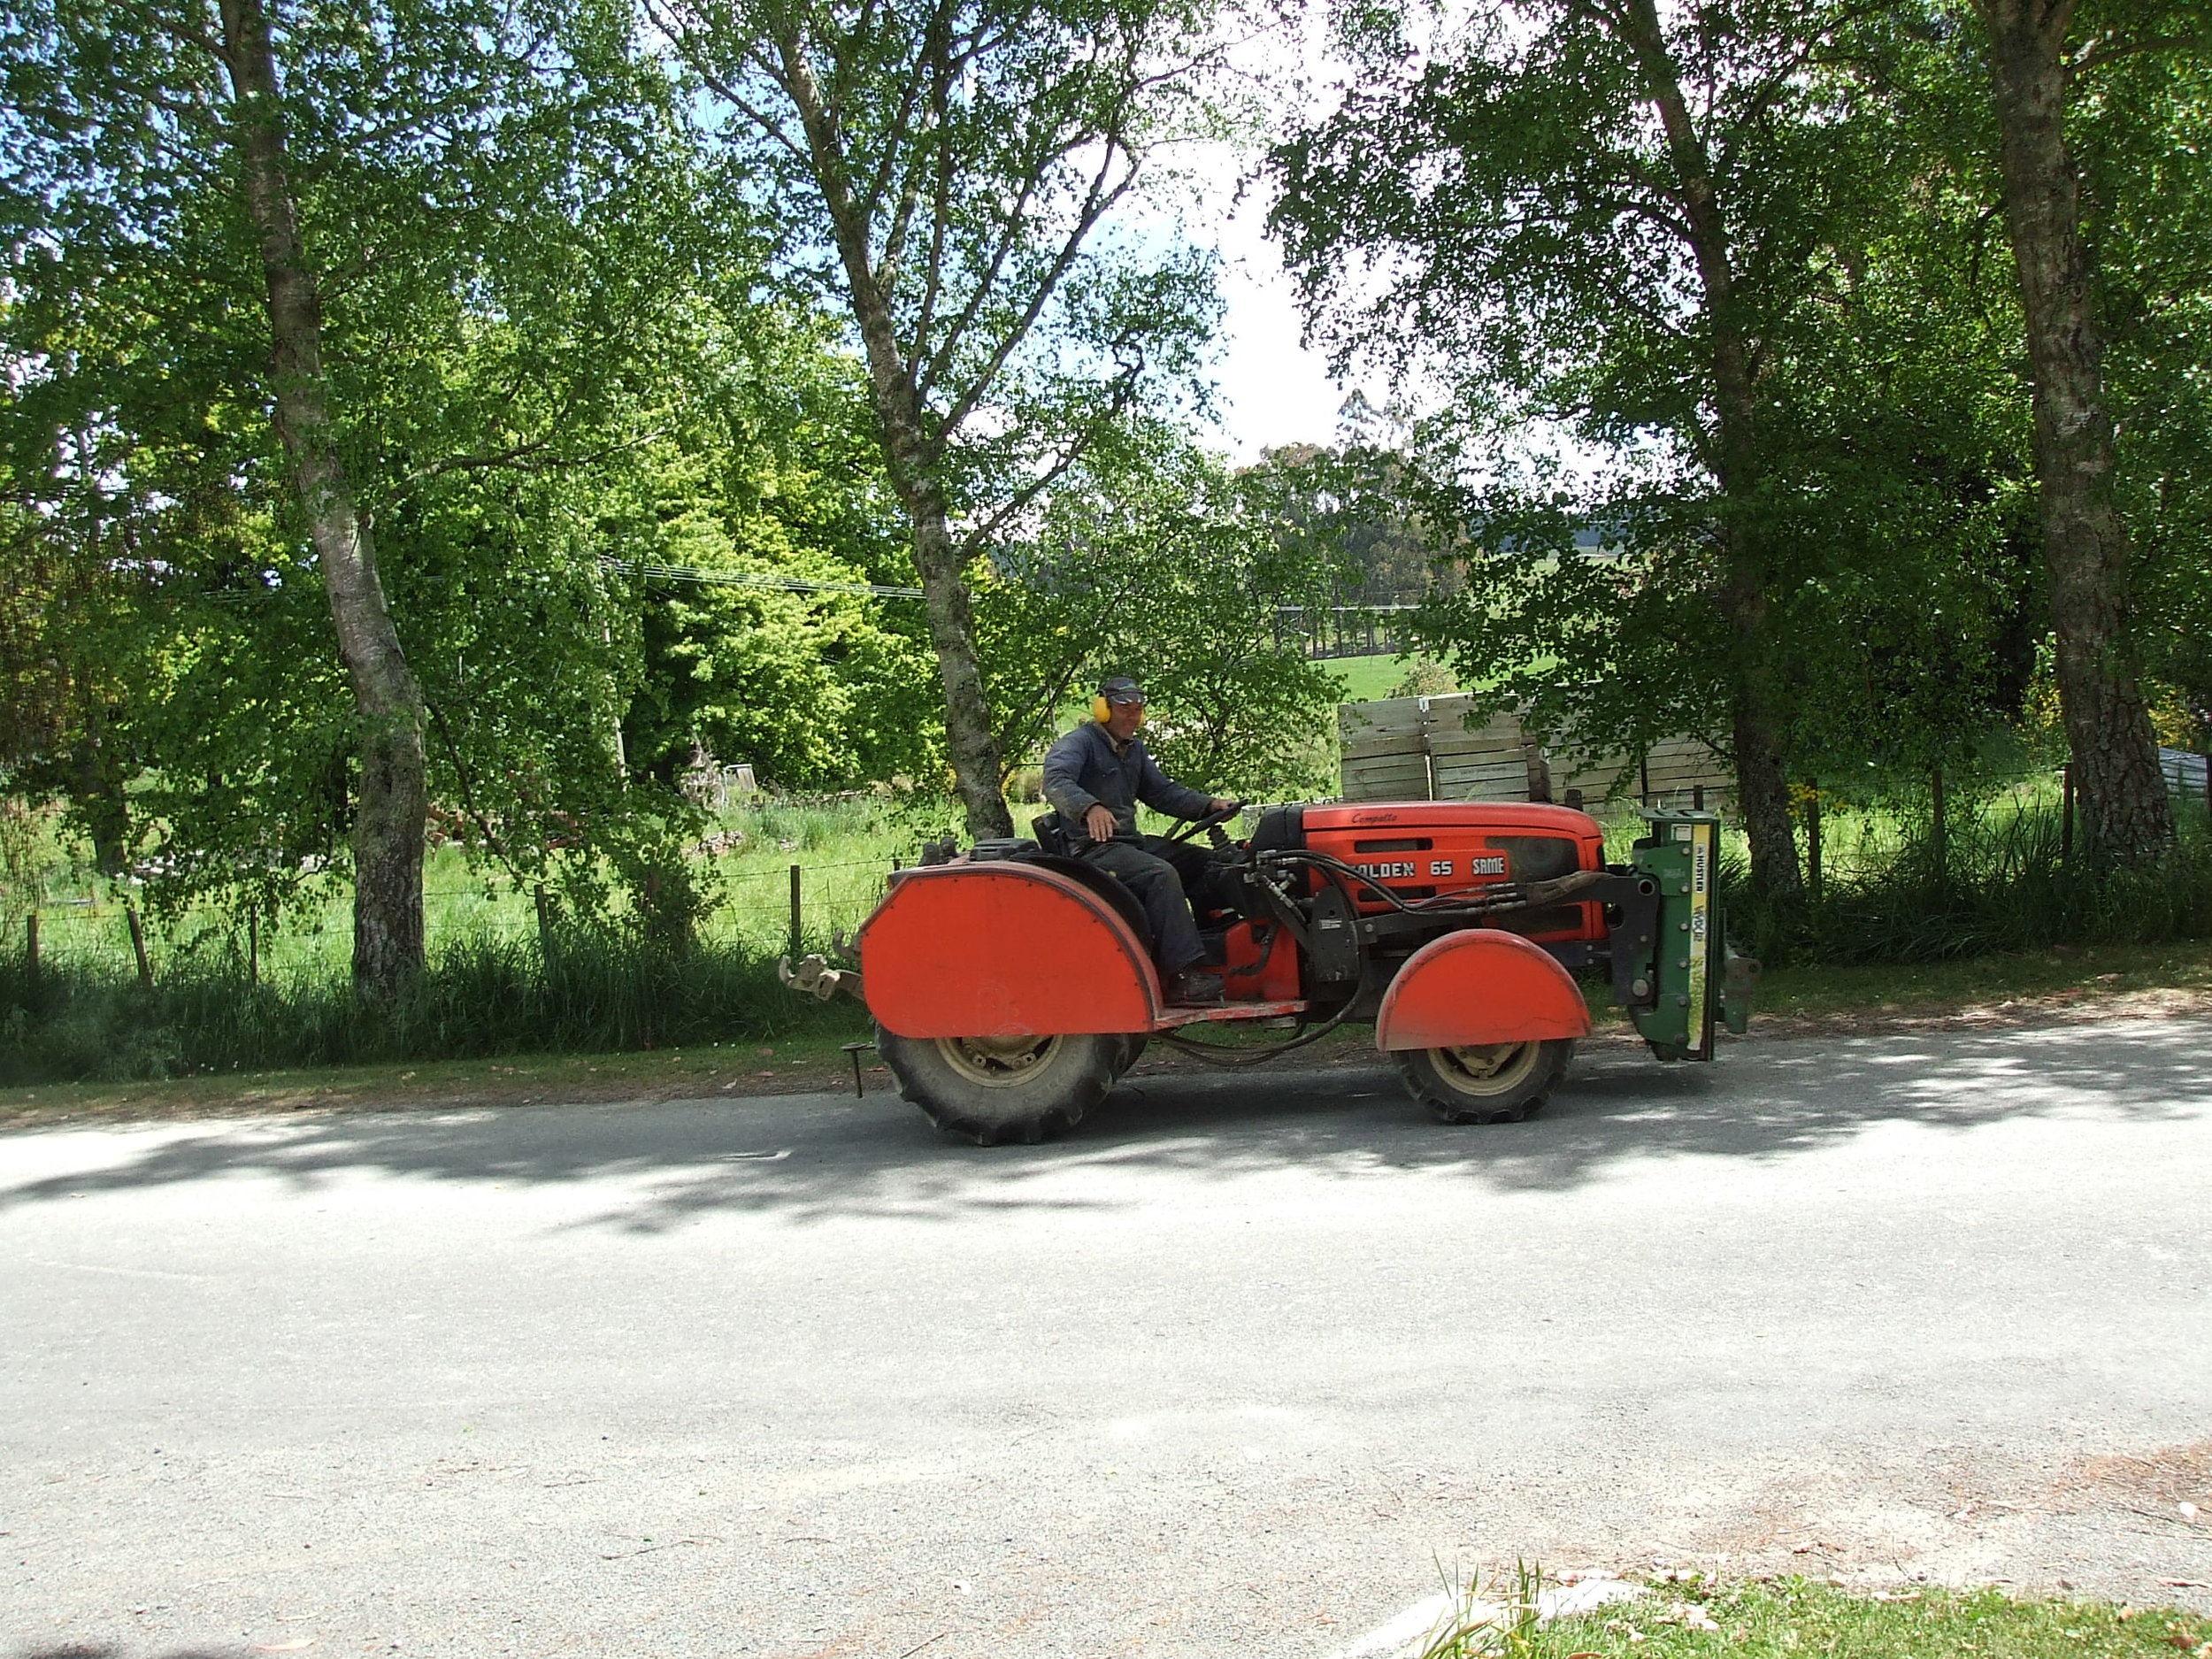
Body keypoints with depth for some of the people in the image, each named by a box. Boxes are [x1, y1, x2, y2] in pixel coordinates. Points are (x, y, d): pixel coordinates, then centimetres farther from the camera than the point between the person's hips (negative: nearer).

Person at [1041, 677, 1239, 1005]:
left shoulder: (1134, 749, 20)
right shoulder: (1078, 744, -8)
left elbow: (1162, 791, 20)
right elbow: (1056, 781, -27)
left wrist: (1209, 805, 3)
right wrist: (1091, 808, -48)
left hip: (1129, 841, 10)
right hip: (1092, 848, -10)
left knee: (1205, 863, 3)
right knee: (1161, 874, -32)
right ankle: (1182, 975, -36)